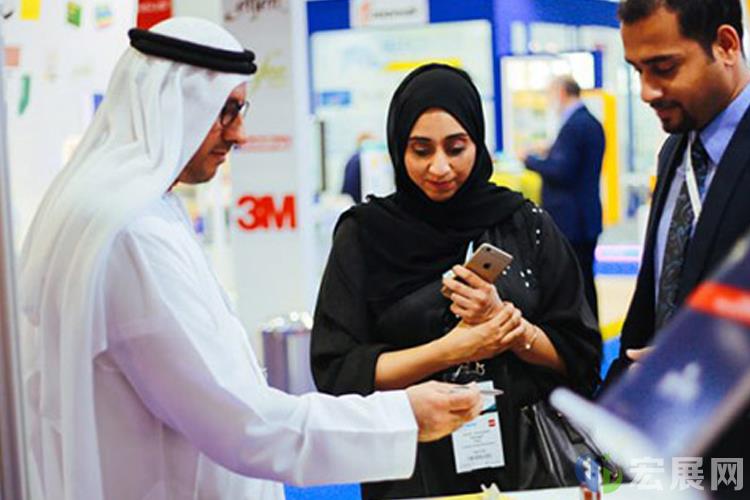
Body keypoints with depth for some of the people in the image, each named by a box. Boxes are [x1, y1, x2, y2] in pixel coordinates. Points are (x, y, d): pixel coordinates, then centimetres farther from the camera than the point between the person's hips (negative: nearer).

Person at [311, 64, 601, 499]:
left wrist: (506, 320, -16)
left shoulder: (527, 225, 0)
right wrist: (451, 350, -16)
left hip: (520, 452, 2)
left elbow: (581, 357, 0)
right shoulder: (364, 235, -4)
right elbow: (337, 373, -9)